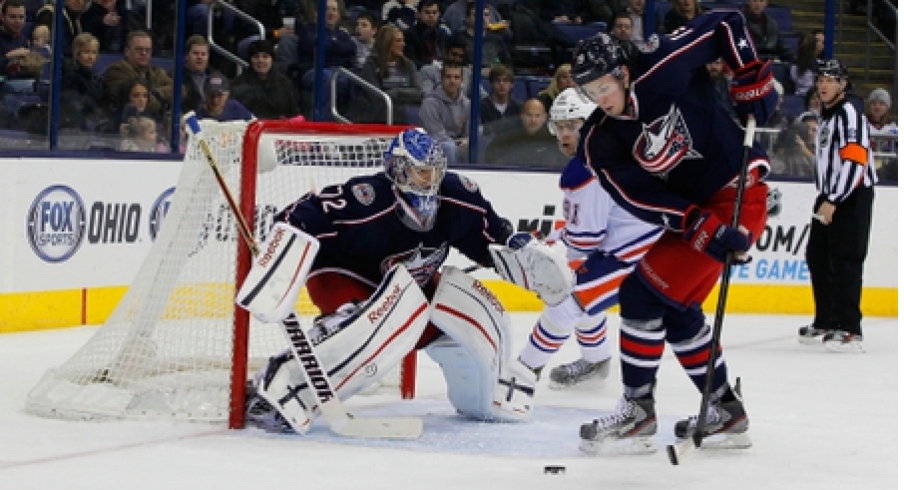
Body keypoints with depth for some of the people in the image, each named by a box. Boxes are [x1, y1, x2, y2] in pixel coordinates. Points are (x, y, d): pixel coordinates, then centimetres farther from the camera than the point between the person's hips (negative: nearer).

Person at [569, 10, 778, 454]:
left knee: (646, 292, -12)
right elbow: (640, 198, -14)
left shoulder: (663, 69, -19)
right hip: (692, 212, 8)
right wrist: (705, 229, -26)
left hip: (736, 194, -8)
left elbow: (725, 25, -8)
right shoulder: (599, 141, -4)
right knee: (675, 305, 12)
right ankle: (726, 412, 26)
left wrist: (751, 83, -10)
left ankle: (637, 412, -5)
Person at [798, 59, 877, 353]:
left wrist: (833, 202, -24)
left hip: (851, 197, -10)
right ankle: (826, 323, 22)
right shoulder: (826, 115, 20)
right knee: (817, 257, 13)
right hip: (830, 197, 10)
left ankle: (850, 331, -16)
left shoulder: (849, 114, -13)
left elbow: (855, 161, -22)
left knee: (844, 262, -14)